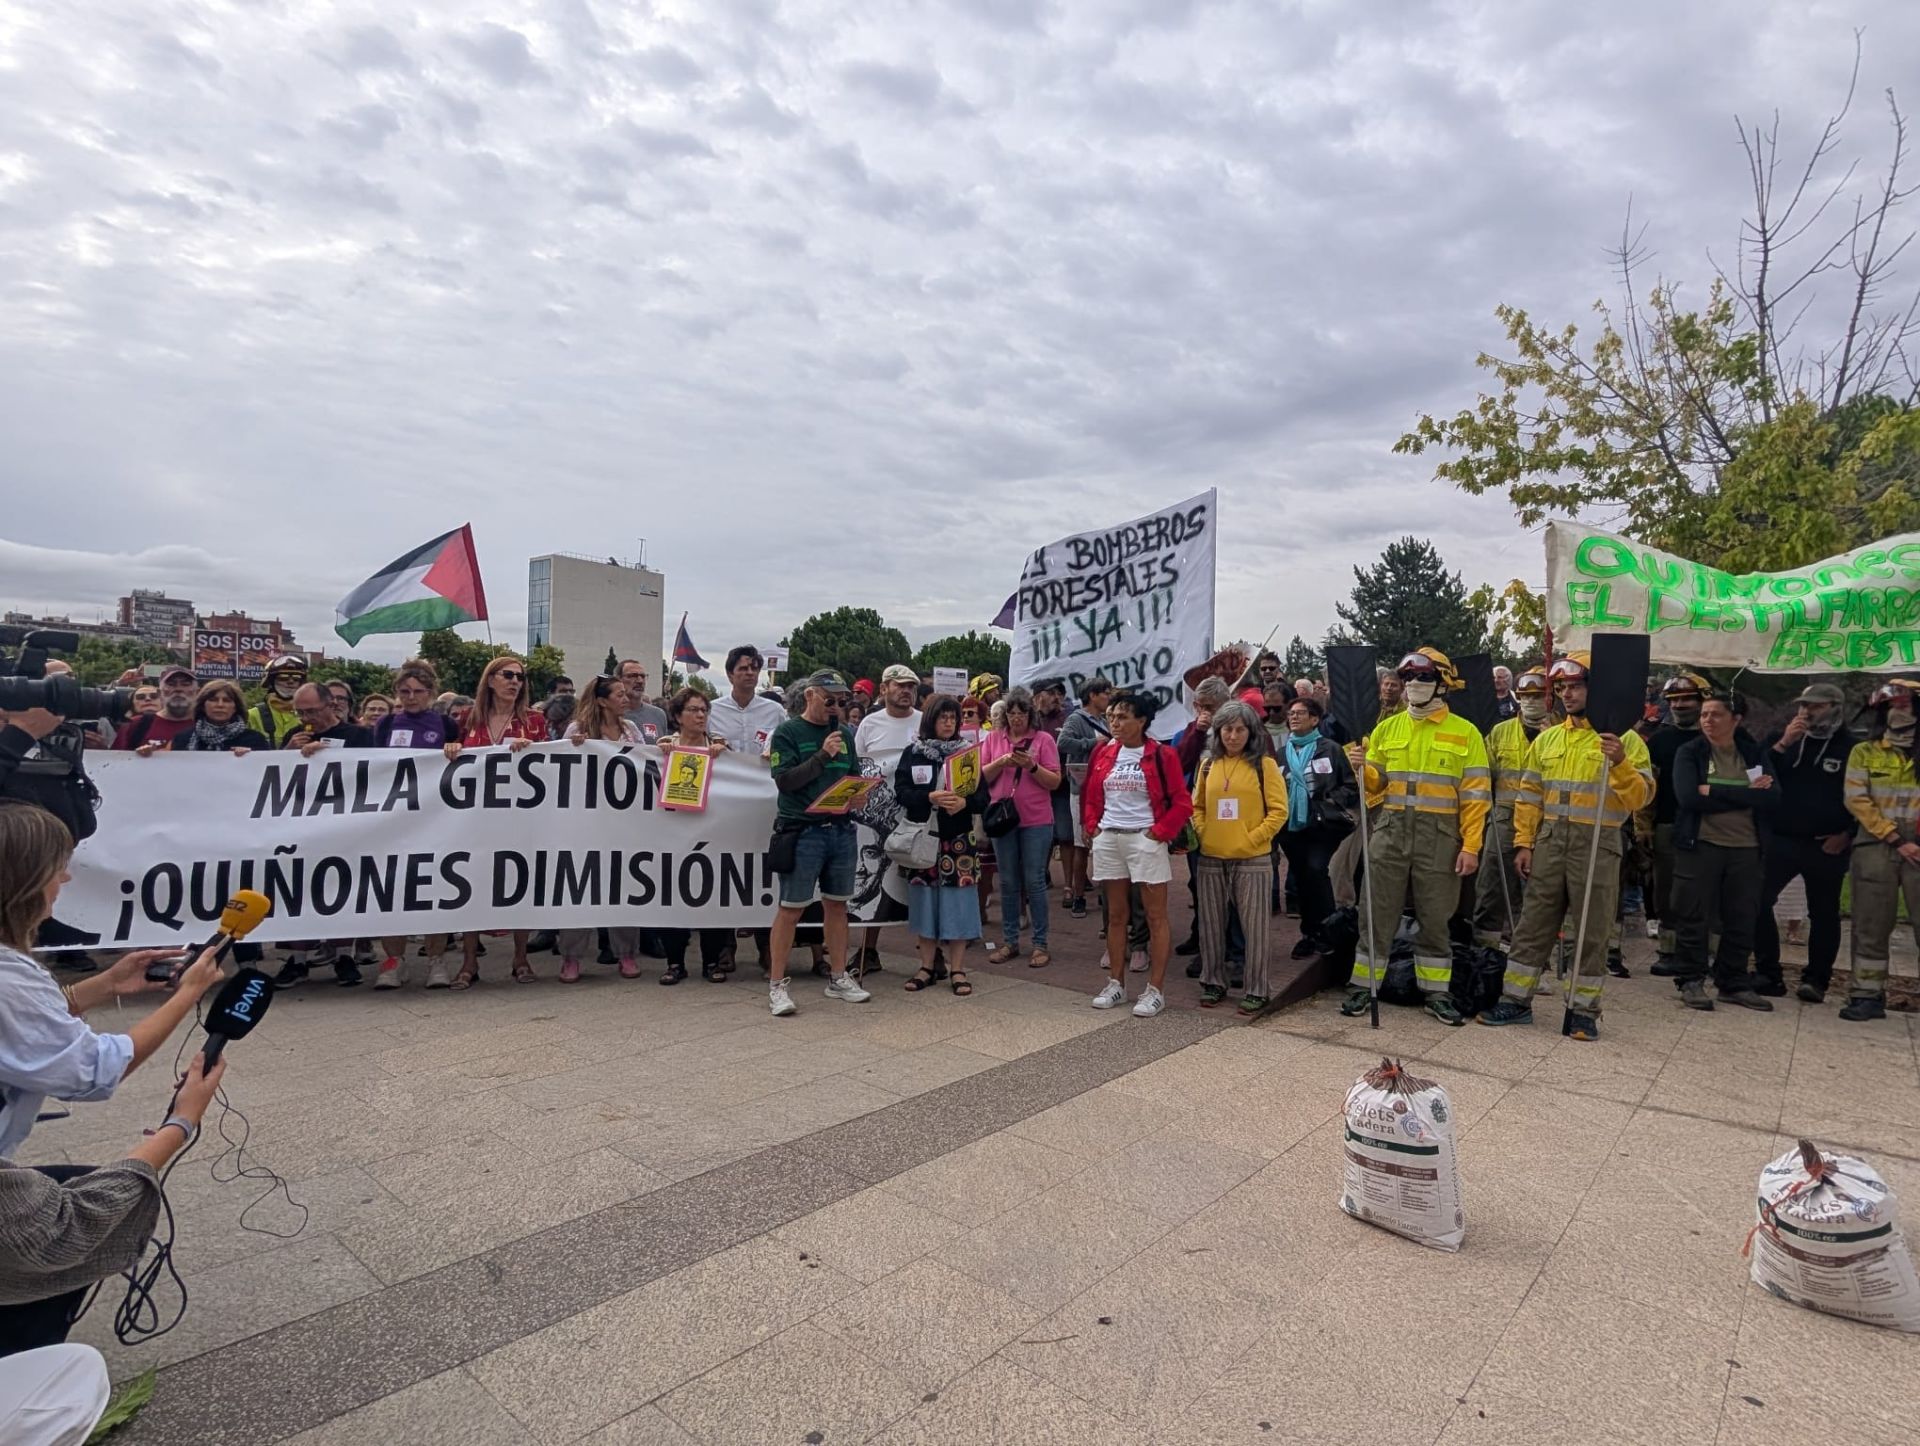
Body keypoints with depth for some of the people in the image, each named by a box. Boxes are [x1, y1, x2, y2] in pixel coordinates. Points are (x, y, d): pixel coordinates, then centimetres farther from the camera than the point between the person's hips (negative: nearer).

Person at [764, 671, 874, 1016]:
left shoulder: (845, 733, 12)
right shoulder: (788, 733, -4)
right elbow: (784, 779, -14)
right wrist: (823, 755, -19)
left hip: (841, 829, 6)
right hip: (802, 831, -5)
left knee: (837, 904, 13)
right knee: (791, 908, -3)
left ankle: (838, 978, 24)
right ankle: (776, 984, 8)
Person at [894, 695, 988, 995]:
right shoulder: (912, 752, 3)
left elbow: (983, 796, 0)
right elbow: (901, 791, -6)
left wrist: (965, 802, -21)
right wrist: (930, 797, -21)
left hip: (959, 838, 0)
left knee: (957, 900, 0)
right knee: (925, 898, 6)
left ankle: (957, 969, 10)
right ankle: (929, 965, 19)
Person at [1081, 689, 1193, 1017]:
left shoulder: (1162, 755, -7)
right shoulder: (1104, 753, 7)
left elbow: (1182, 803, -7)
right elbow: (1090, 795, 15)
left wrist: (1160, 831, -12)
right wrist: (1093, 826, 4)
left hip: (1145, 840, -5)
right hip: (1108, 839, 5)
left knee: (1155, 917, 3)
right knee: (1116, 915, 13)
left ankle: (1155, 990, 10)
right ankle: (1116, 984, 23)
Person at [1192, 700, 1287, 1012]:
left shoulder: (1264, 764, -3)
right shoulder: (1208, 764, 8)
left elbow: (1278, 811, -5)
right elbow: (1197, 805, 16)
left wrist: (1252, 838, -12)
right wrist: (1203, 833, 0)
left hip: (1252, 859, -4)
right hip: (1211, 858, 4)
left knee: (1253, 925, 2)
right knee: (1211, 924, 10)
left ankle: (1256, 991, 12)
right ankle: (1213, 983, 23)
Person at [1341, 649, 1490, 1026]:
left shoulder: (1465, 733, 0)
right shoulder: (1387, 728, 7)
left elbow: (1475, 796, -3)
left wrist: (1470, 846, -9)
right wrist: (1362, 767, -10)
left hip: (1440, 836, -2)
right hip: (1391, 830, 2)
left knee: (1435, 917, 8)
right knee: (1378, 913, 5)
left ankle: (1436, 992, 22)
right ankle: (1364, 986, 14)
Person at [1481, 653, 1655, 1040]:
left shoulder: (1624, 739, -2)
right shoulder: (1548, 738, 11)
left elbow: (1641, 796, -10)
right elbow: (1530, 795, 11)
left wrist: (1620, 764, -26)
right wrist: (1524, 843, 5)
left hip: (1598, 844, -4)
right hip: (1549, 841, 4)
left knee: (1591, 930, 4)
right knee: (1533, 924, 6)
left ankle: (1584, 1011, 15)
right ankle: (1515, 1000, 13)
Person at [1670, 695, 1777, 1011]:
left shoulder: (1755, 754, 8)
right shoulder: (1689, 752, 1)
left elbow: (1770, 798, -6)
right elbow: (1688, 797, -14)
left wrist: (1715, 791, -16)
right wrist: (1745, 795, -12)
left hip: (1746, 848, 3)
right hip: (1699, 845, -3)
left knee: (1741, 920, 8)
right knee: (1693, 918, 1)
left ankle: (1733, 983, 21)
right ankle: (1691, 981, 10)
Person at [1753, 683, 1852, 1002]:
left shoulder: (1851, 748, 2)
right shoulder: (1782, 738, 8)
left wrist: (1847, 835, -4)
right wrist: (1783, 744, -13)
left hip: (1827, 847, -1)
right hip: (1780, 840, 1)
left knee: (1824, 914, 8)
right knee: (1757, 902, -8)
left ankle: (1816, 979, 18)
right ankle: (1768, 973, 2)